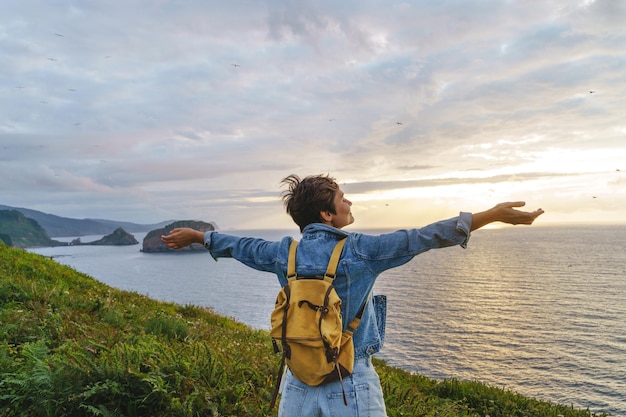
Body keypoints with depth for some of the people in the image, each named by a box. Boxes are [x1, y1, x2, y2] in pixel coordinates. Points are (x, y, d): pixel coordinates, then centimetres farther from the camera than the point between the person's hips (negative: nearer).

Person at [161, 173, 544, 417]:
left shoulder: (286, 252, -3)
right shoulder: (359, 250, -17)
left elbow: (239, 246, 11)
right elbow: (422, 238, -18)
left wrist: (196, 236, 30)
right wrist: (494, 214, -14)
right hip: (351, 385, -4)